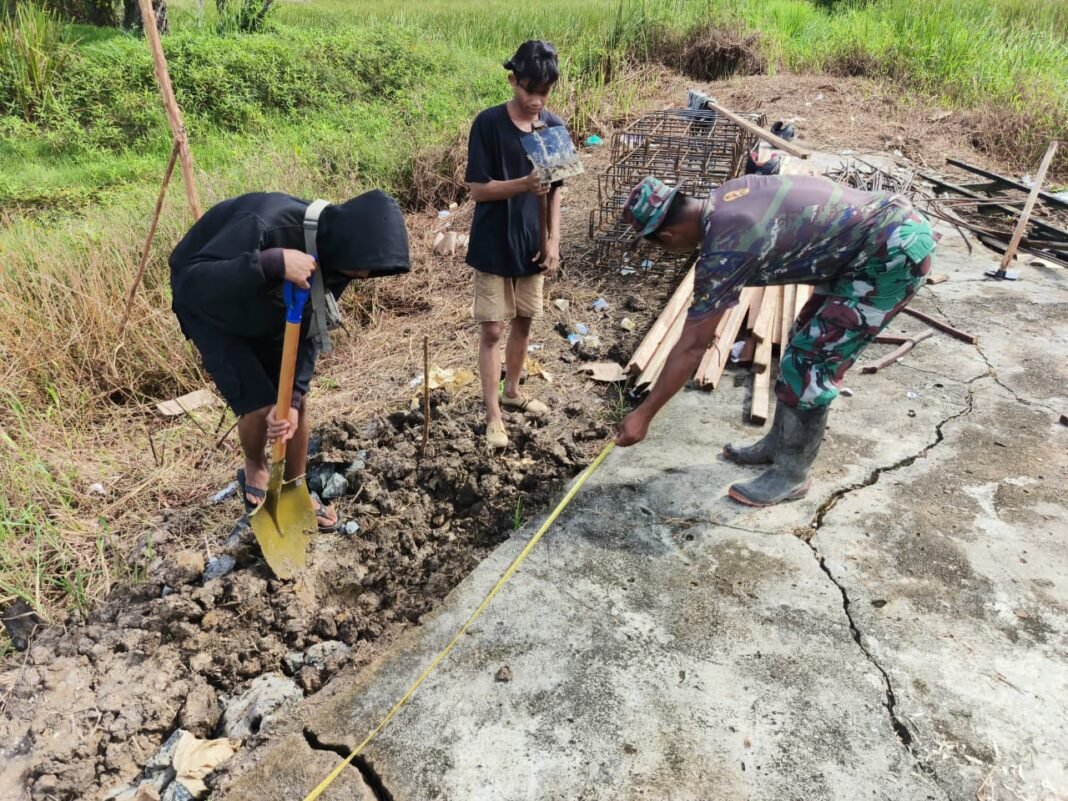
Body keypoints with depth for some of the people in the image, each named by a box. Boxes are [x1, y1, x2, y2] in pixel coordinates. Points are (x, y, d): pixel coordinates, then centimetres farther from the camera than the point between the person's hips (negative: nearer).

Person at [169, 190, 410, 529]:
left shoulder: (334, 256, -19)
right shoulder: (266, 227, -40)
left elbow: (310, 331, -14)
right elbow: (188, 282, -44)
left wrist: (292, 397, -25)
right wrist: (271, 264, -56)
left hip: (266, 313, 6)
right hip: (210, 309, -6)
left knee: (298, 402, 2)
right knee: (260, 407, -12)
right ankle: (255, 468, 22)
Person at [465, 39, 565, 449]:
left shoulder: (554, 127, 1)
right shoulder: (488, 124, -12)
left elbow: (555, 190, 6)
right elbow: (477, 189, -13)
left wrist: (554, 241, 0)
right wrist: (523, 184, -27)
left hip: (532, 244, 5)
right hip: (494, 246, -5)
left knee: (524, 321, 16)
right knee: (491, 328, -1)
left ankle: (512, 391, 35)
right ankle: (493, 415, 9)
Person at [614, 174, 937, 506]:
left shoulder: (724, 249, -22)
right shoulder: (724, 197, 2)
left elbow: (691, 346, -18)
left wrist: (644, 414, -9)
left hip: (895, 252, -10)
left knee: (808, 361, -5)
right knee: (805, 346, 15)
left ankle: (791, 474, 11)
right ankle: (779, 444, 30)